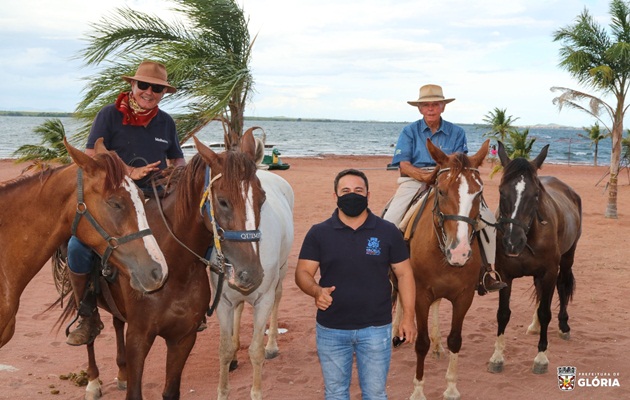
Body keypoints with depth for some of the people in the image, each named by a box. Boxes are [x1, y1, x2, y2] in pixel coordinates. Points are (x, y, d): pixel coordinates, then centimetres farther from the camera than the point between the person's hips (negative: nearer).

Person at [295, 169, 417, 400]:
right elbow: (303, 272, -4)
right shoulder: (318, 233, -2)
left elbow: (404, 274, 2)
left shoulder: (388, 232, -2)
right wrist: (316, 291, -26)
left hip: (376, 329, 0)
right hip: (331, 330, 1)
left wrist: (408, 317, -4)